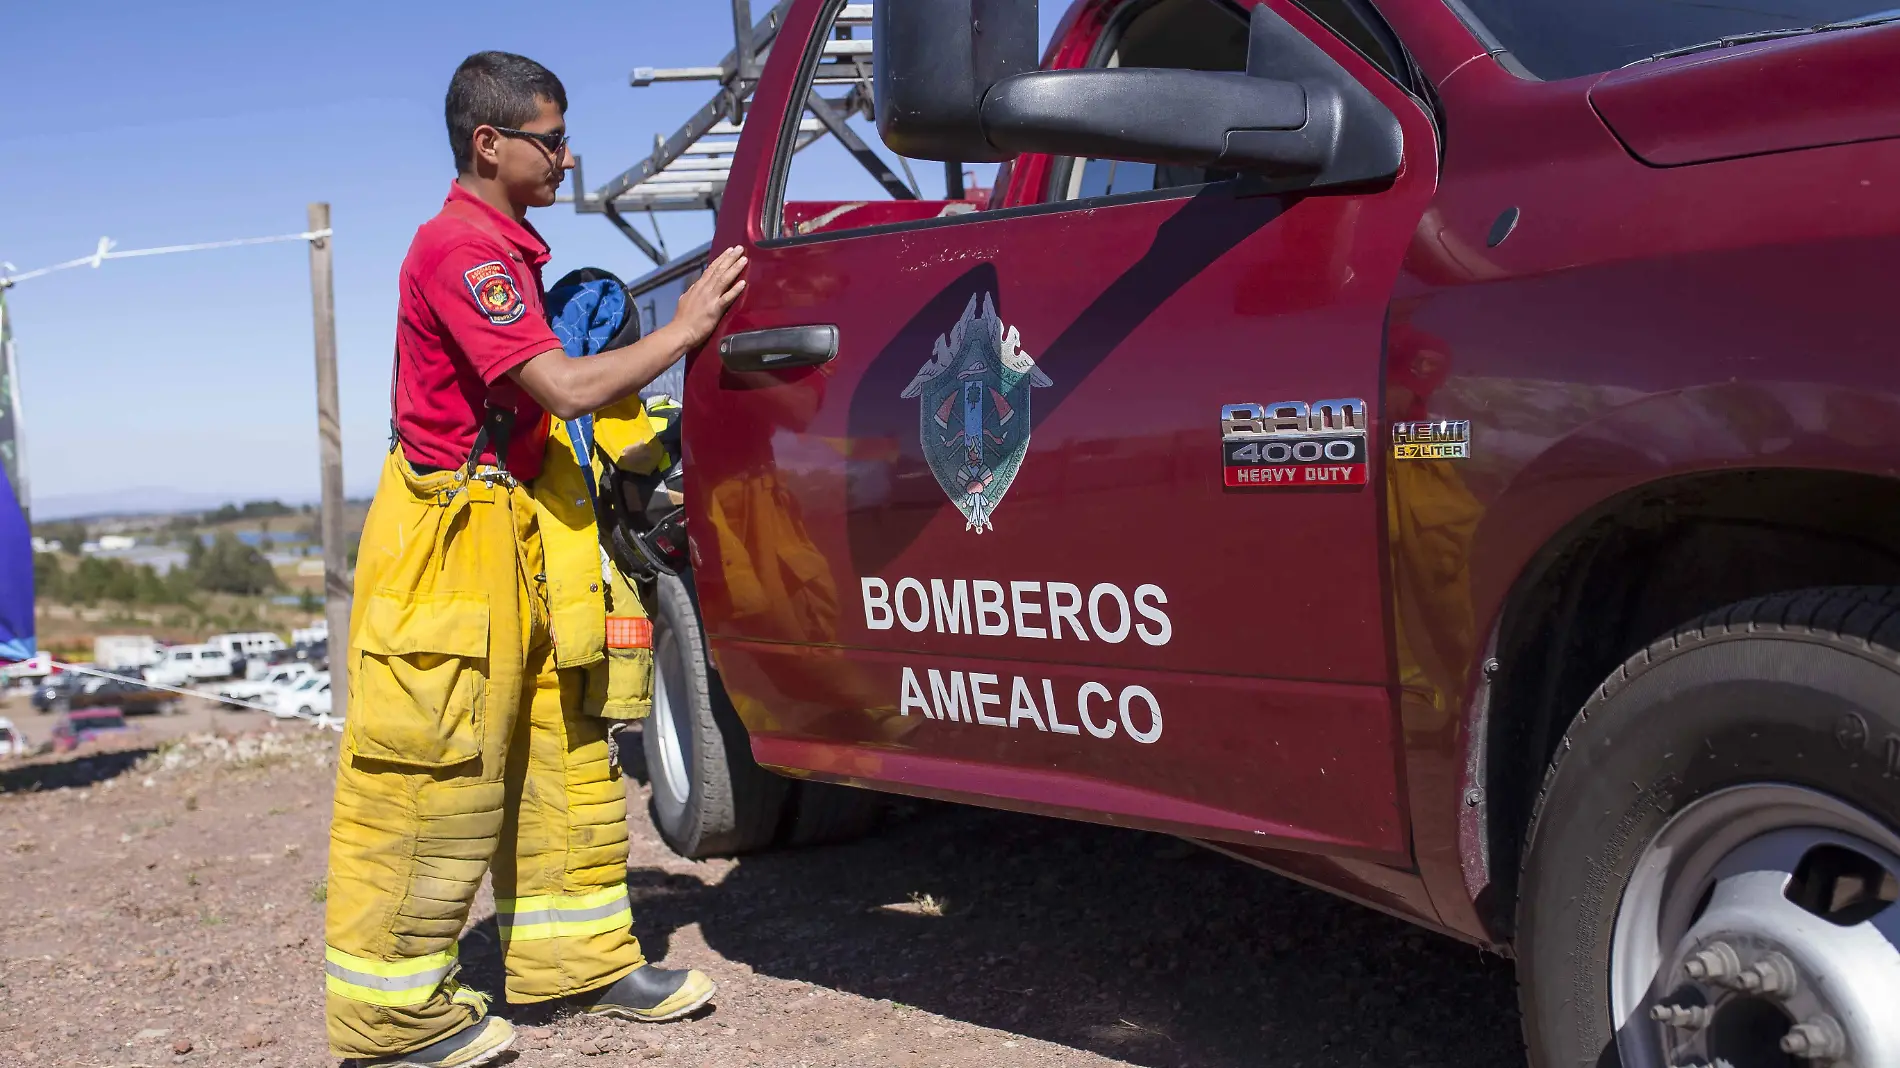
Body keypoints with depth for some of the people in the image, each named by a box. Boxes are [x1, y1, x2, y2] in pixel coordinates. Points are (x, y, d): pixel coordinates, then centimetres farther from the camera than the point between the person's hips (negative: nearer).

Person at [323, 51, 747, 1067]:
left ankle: (576, 956, 24)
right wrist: (684, 328, -13)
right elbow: (566, 388, -23)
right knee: (435, 778, -3)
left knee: (558, 753, 13)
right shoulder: (459, 246, -17)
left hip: (516, 535, 10)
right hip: (449, 538, -10)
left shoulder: (505, 248, 15)